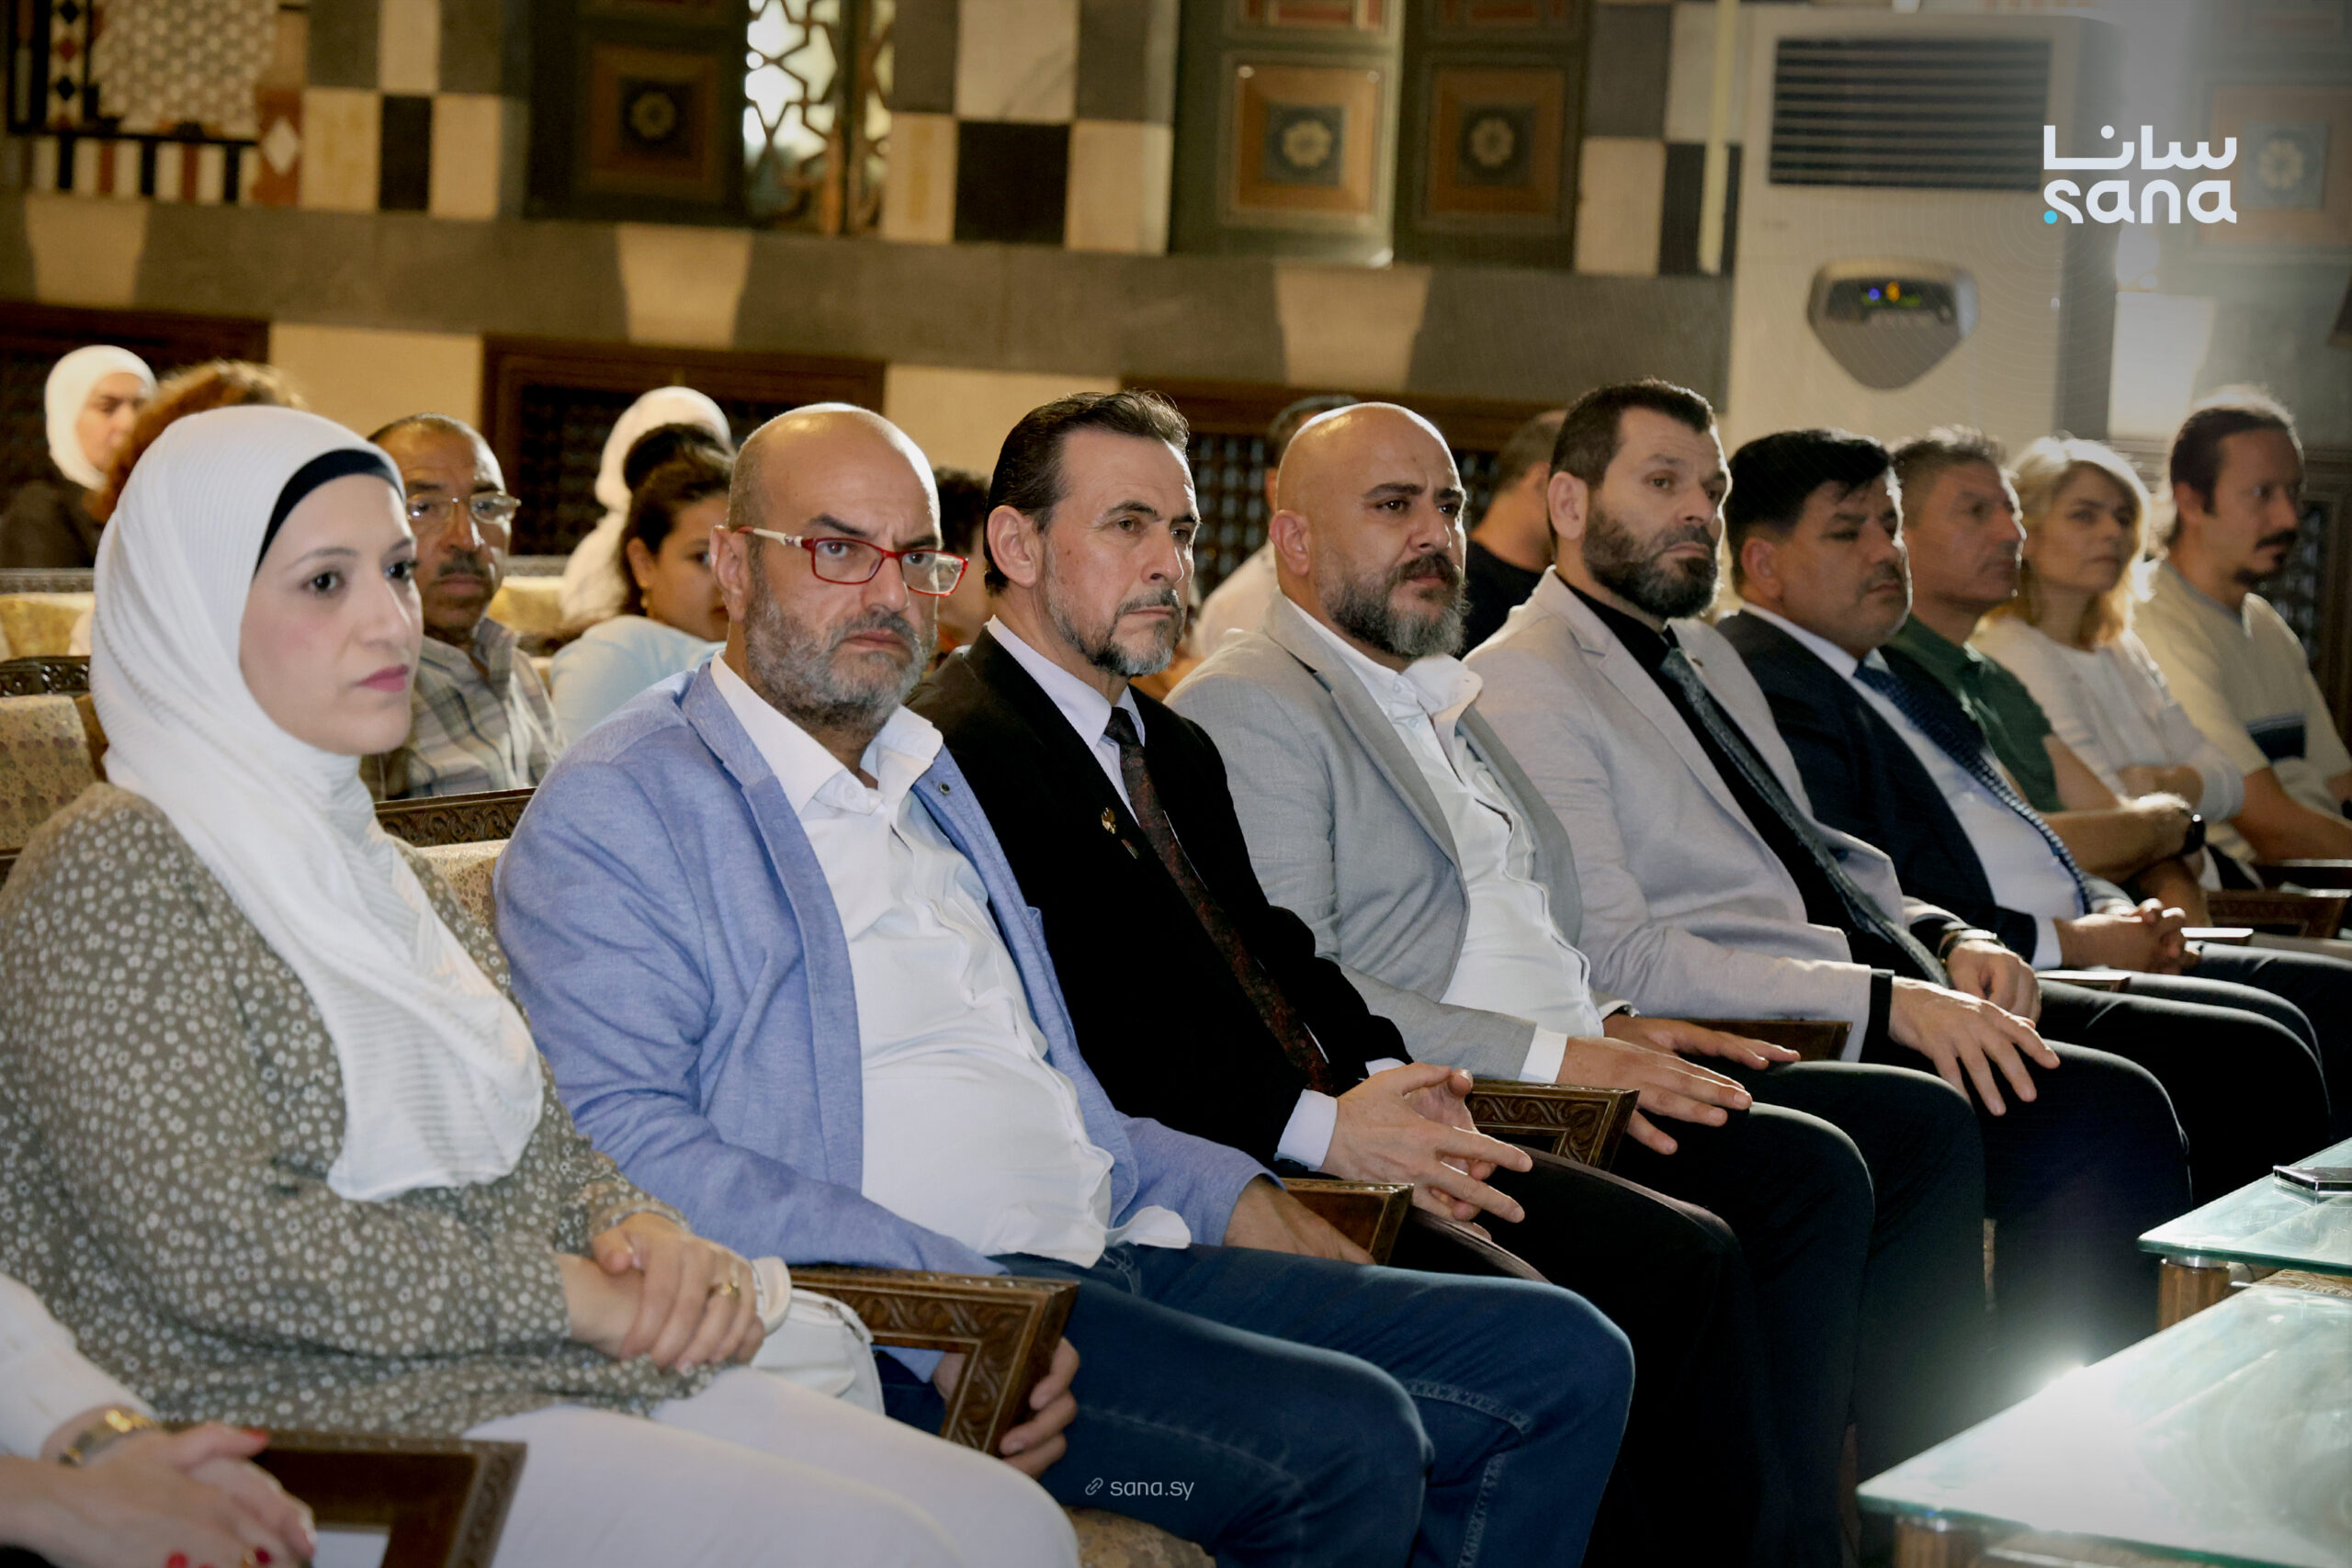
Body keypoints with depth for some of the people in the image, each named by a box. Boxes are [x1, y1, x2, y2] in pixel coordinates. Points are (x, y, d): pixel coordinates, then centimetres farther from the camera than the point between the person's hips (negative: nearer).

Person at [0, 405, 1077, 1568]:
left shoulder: (384, 867, 22)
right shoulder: (114, 869, -6)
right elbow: (210, 1238, -16)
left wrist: (638, 1232, -3)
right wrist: (565, 1291, -12)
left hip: (553, 1376, 8)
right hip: (316, 1411, -8)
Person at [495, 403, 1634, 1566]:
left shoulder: (926, 781, 25)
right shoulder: (619, 809, -4)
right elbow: (617, 1130, -18)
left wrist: (1252, 1210, 14)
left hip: (1115, 1253, 9)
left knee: (1562, 1361, -1)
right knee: (1347, 1445, -29)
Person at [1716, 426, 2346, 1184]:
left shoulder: (1889, 674, 23)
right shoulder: (1761, 688, -12)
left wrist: (2115, 913, 5)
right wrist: (2065, 942, -14)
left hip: (2070, 952, 11)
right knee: (2257, 1058, -21)